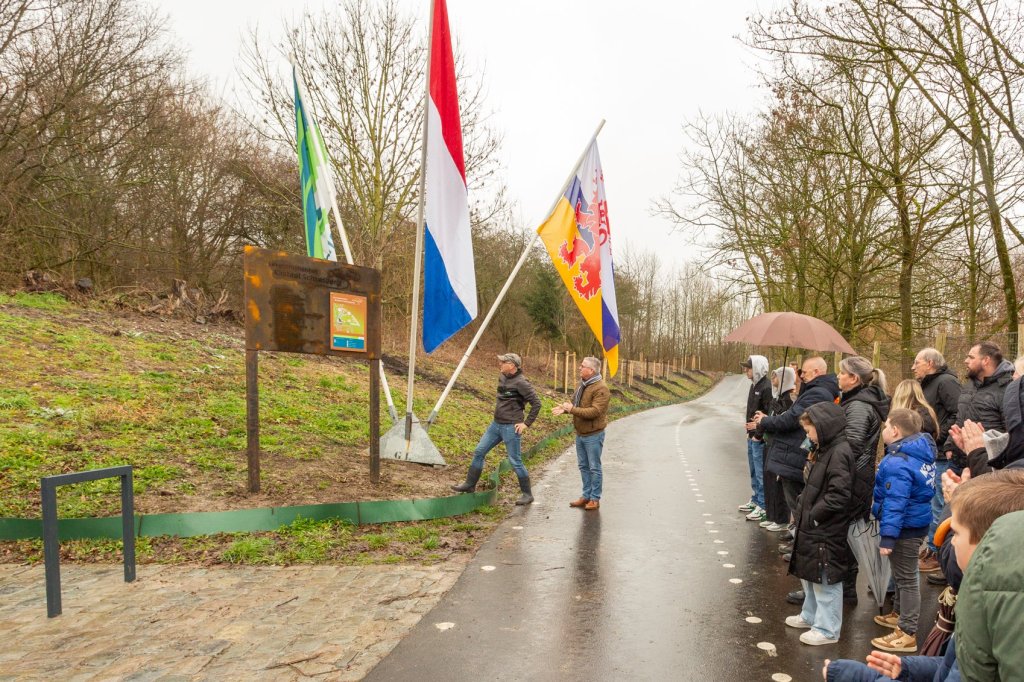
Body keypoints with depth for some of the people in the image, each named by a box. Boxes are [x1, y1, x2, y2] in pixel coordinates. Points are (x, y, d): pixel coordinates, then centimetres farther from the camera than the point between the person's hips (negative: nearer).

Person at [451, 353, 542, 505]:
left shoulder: (520, 382, -18)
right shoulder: (502, 377, 6)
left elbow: (536, 403, -18)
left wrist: (527, 423, -17)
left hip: (511, 427, -8)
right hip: (496, 424, 8)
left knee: (515, 461, 0)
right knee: (479, 451, 10)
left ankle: (527, 494, 14)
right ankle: (470, 484, 23)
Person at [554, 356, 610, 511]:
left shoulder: (601, 389, -20)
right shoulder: (582, 384, 8)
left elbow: (594, 411, -28)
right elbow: (575, 404, 17)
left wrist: (572, 409, -28)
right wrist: (565, 408, -5)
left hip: (593, 435, -8)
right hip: (580, 434, 8)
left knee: (594, 467, 3)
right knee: (583, 466, 16)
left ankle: (595, 499, 15)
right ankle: (586, 495, 28)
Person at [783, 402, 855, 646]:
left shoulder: (839, 452, -20)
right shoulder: (824, 450, 11)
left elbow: (838, 495, -26)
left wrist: (813, 515, -20)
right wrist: (803, 509, 7)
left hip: (827, 533, -10)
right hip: (813, 527, 10)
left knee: (825, 579, 3)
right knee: (809, 573, 22)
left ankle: (827, 629, 16)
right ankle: (811, 616, 37)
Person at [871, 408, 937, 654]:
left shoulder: (897, 463, -27)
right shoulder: (921, 453, 4)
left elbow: (895, 502, -30)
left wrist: (887, 536, -28)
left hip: (905, 527, -10)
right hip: (918, 521, 10)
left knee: (907, 578, 0)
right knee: (904, 574, 25)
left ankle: (907, 634, 11)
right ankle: (900, 614, 42)